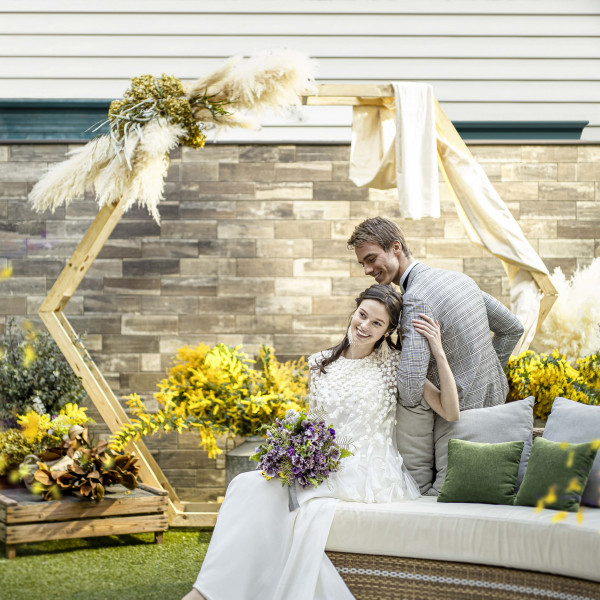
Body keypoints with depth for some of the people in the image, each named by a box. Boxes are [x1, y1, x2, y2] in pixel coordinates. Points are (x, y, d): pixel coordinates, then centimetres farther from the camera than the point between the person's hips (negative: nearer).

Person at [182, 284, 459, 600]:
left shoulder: (394, 364, 2)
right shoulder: (321, 364, 14)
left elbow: (450, 412, -3)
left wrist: (439, 353, -10)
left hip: (369, 475, -5)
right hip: (324, 467, 5)